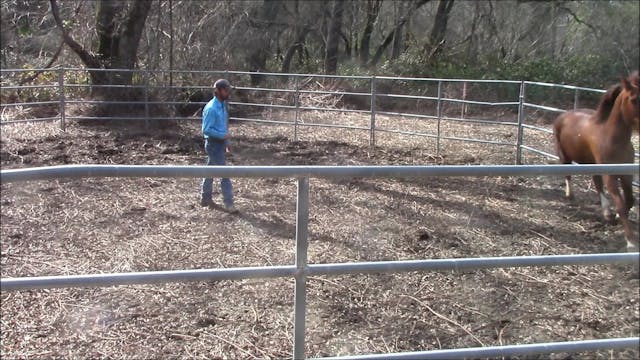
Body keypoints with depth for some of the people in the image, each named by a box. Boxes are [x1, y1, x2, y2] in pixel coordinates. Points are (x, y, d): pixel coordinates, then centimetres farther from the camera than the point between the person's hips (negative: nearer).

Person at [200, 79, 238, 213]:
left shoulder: (222, 105, 8)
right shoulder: (211, 108, -20)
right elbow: (206, 130, -21)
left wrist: (226, 142, 16)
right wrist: (223, 135, -20)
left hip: (220, 143, 9)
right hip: (213, 144, -9)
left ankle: (205, 199, 27)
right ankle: (228, 203, 0)